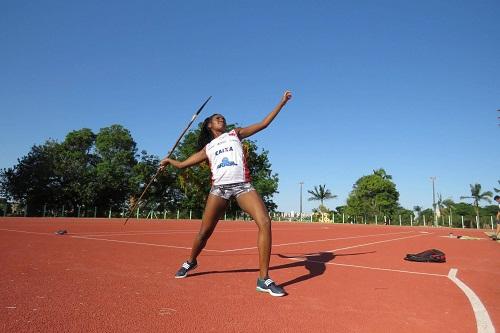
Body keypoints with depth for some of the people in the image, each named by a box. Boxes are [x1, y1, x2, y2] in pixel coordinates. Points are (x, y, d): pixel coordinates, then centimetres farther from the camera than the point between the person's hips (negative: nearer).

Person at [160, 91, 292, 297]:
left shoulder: (235, 134, 22)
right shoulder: (207, 148, 23)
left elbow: (263, 124, 20)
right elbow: (183, 164, 29)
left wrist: (281, 103, 19)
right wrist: (170, 161, 16)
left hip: (242, 185, 0)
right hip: (219, 187, 1)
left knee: (265, 222, -21)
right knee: (205, 232, 2)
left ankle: (263, 279, -15)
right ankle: (190, 262, 35)